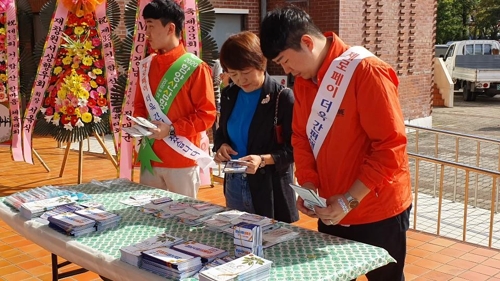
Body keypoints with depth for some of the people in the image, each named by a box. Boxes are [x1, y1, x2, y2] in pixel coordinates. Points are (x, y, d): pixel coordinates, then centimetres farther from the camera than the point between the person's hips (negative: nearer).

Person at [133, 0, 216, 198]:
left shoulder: (195, 68, -9)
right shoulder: (146, 65, 10)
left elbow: (207, 114, -10)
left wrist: (171, 129, -18)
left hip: (181, 161, -5)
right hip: (150, 158, 5)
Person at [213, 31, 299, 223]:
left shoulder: (283, 98, -14)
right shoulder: (229, 94, 4)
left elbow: (295, 148, -12)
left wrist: (264, 160, -27)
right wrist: (221, 145, -6)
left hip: (270, 188, -5)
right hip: (234, 185, 6)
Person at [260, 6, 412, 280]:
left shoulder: (367, 72, -20)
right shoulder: (303, 81, 4)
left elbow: (390, 147, -21)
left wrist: (349, 200, -22)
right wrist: (308, 186, -5)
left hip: (378, 214, -6)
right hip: (332, 211, 7)